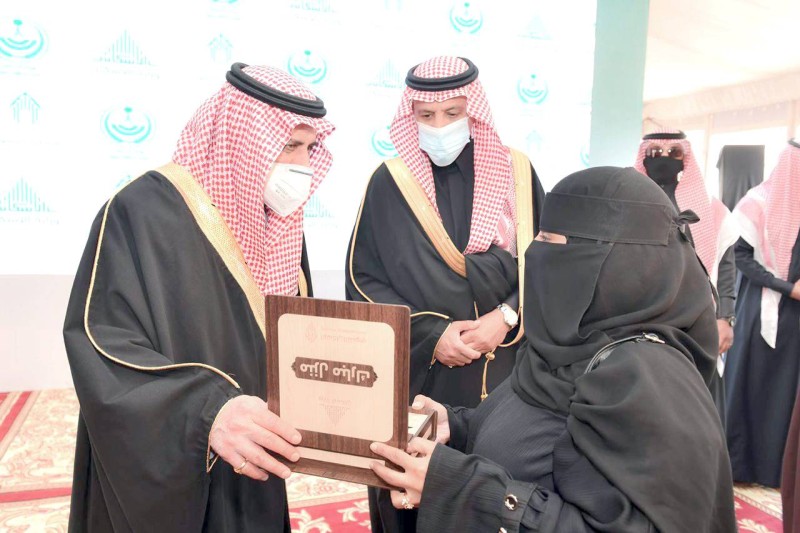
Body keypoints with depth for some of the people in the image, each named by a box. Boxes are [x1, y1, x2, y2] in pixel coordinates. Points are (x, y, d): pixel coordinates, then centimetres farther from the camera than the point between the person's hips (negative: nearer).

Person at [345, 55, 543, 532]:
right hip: (415, 376, -1)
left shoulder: (516, 173, 2)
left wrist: (507, 318, -12)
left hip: (503, 372, 1)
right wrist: (430, 334, -13)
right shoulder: (389, 183, -1)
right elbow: (363, 279, -3)